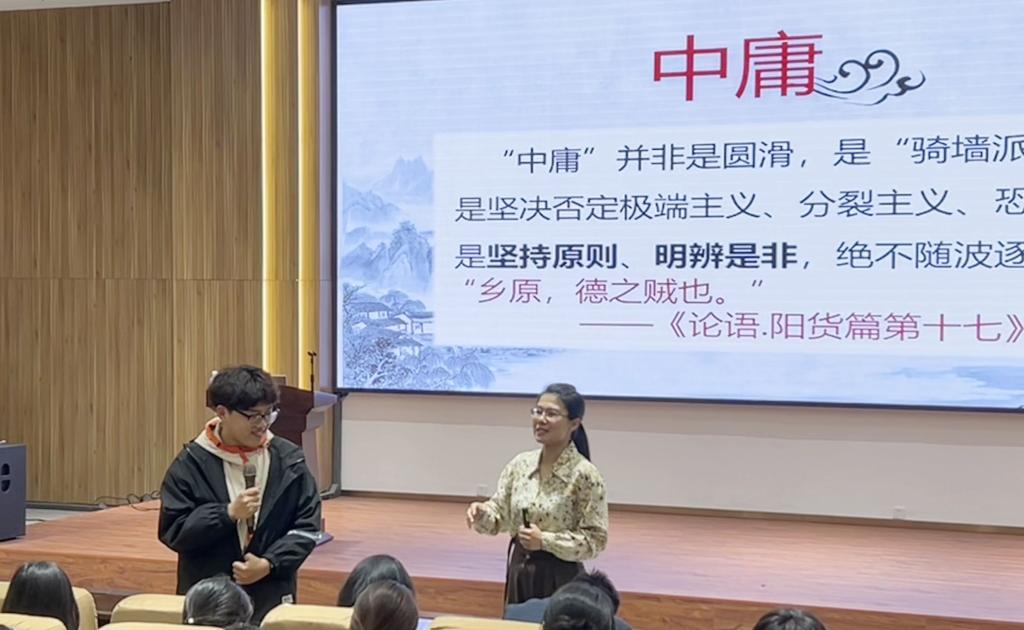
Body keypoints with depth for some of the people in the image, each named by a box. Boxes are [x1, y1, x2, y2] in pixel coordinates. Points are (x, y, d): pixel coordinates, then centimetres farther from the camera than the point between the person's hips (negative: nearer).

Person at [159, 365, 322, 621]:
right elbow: (172, 530, -5)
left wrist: (269, 564, -11)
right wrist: (228, 513, -17)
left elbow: (307, 526, 2)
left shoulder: (288, 459, 0)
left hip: (271, 598, 1)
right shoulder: (192, 463, -4)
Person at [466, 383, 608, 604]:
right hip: (519, 572, 5)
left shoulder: (584, 475, -13)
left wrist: (545, 541, -22)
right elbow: (499, 513, 6)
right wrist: (482, 513, -16)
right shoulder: (520, 464, 3)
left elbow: (595, 540, -13)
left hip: (559, 578, -5)